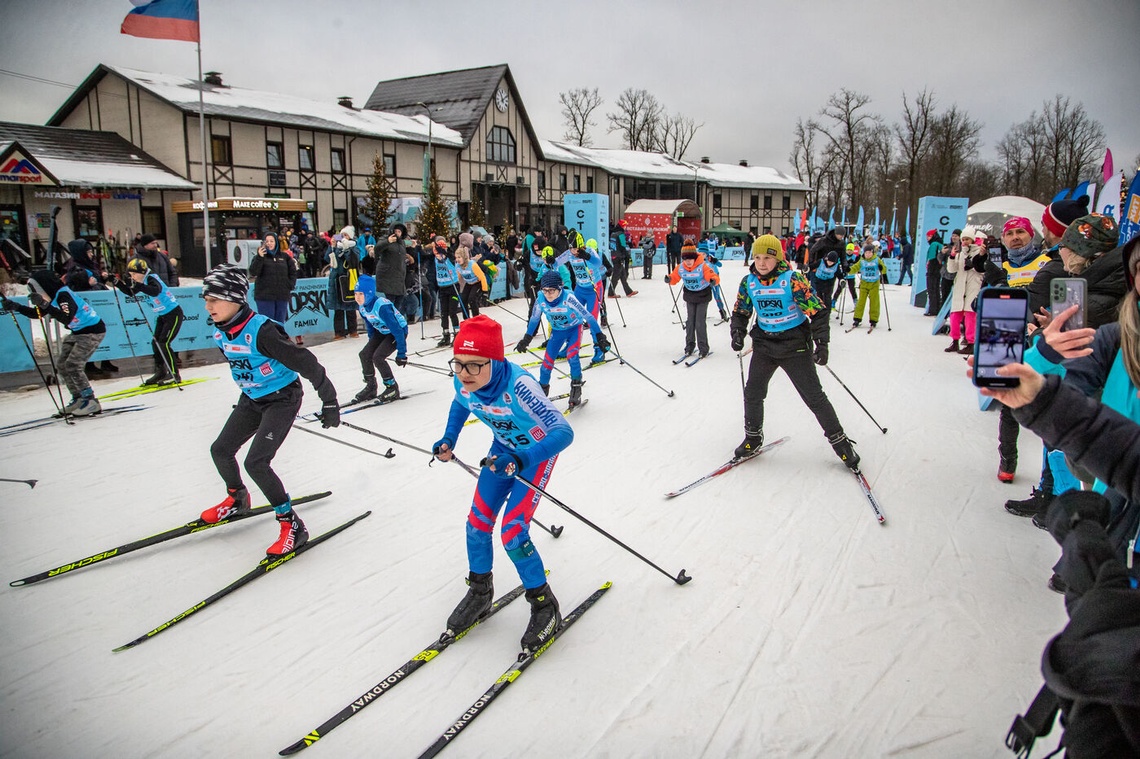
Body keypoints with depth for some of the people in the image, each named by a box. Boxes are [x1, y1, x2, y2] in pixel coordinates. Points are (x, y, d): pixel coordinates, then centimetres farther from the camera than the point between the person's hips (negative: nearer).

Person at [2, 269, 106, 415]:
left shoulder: (63, 295, -23)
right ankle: (78, 399, 18)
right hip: (77, 332, 10)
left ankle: (91, 402, -10)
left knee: (73, 365, -15)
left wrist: (45, 305, -39)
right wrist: (16, 307, 4)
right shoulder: (54, 295, 5)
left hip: (93, 331, -10)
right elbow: (37, 314, 16)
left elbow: (66, 318, -37)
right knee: (63, 365, 9)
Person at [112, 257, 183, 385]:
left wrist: (139, 286, -48)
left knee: (163, 343, -14)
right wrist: (118, 283, 2)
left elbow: (156, 291, -40)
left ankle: (174, 375, -10)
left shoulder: (151, 279, -20)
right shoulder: (142, 282, 6)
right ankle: (160, 373, 17)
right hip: (162, 316, 10)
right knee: (155, 343, 8)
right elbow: (130, 293, 16)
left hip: (174, 314, -10)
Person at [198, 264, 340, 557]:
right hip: (251, 399, 9)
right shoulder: (221, 333, -4)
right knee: (220, 450, 13)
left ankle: (292, 525, -4)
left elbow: (306, 363, -26)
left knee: (256, 462, -18)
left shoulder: (261, 330, -30)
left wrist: (329, 402, -21)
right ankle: (237, 499, 43)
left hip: (282, 398, -8)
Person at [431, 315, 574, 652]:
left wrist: (522, 460, -56)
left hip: (537, 453, -6)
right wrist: (448, 440, -5)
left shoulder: (518, 385, -40)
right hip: (504, 448, 6)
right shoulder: (464, 383, -20)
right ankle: (480, 592, 32)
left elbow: (564, 432, -44)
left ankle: (544, 605, 10)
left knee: (513, 534, -12)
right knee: (478, 524, 6)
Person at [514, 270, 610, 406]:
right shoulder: (541, 300, -23)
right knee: (547, 360, -1)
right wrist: (526, 339, 3)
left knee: (572, 355, -24)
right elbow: (534, 320, -4)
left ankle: (576, 387, -7)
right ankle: (542, 388, 22)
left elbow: (588, 316, -30)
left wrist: (600, 337, -30)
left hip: (574, 328, -3)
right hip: (557, 331, 3)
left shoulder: (568, 298, -35)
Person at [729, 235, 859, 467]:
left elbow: (818, 311, -14)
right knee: (752, 393, 0)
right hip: (764, 344, 4)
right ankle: (753, 439, 21)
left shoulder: (792, 280, -16)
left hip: (795, 344, -4)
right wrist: (738, 334, -8)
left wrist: (822, 344, -20)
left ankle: (839, 440, 16)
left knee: (814, 396, 1)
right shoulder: (748, 282, -3)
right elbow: (740, 312, 10)